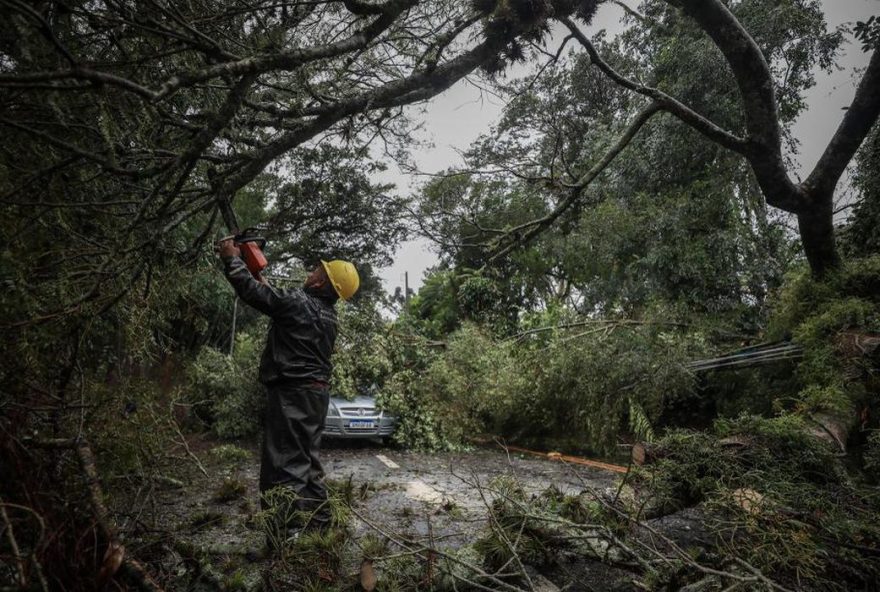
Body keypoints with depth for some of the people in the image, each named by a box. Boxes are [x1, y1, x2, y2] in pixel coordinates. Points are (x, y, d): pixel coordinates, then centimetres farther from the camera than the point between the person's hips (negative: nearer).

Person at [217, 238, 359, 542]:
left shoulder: (298, 301, -14)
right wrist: (264, 280, 33)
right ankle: (319, 524, 25)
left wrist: (232, 258, 7)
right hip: (317, 392, 9)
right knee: (307, 460, 18)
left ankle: (288, 536, -5)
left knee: (285, 464, -6)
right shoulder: (327, 313, 11)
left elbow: (252, 292, -8)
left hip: (292, 393, -9)